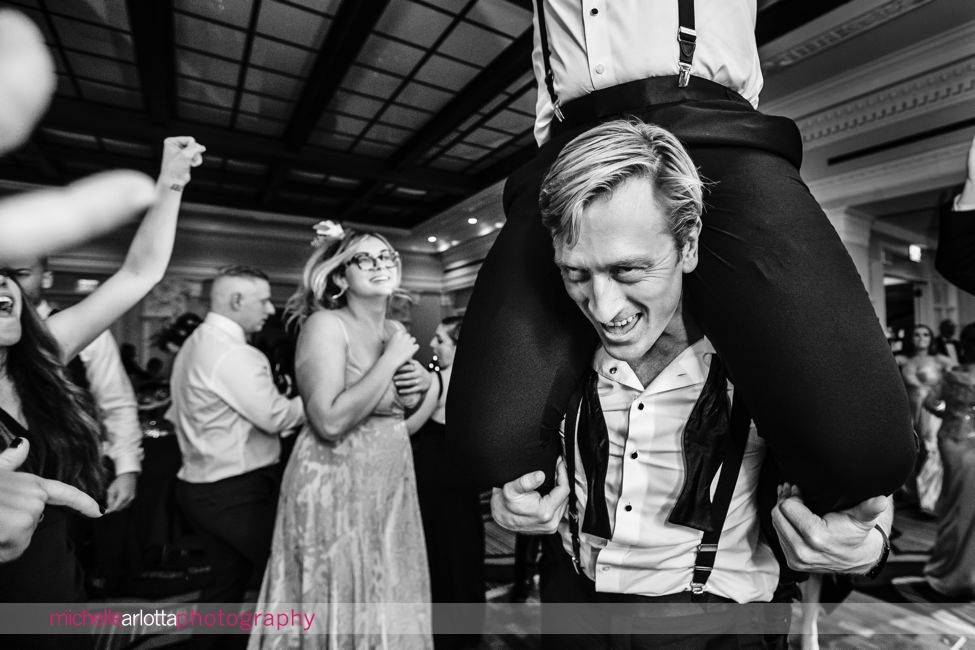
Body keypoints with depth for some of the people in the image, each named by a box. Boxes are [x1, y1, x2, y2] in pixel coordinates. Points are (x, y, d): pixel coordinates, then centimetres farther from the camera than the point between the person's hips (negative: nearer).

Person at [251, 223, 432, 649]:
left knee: (387, 609, 19)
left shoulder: (395, 330, 8)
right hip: (335, 488, -7)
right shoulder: (325, 325, -14)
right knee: (338, 612, 10)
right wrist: (390, 360, -20)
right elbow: (330, 422, -26)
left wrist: (423, 385, -2)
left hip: (391, 484, 7)